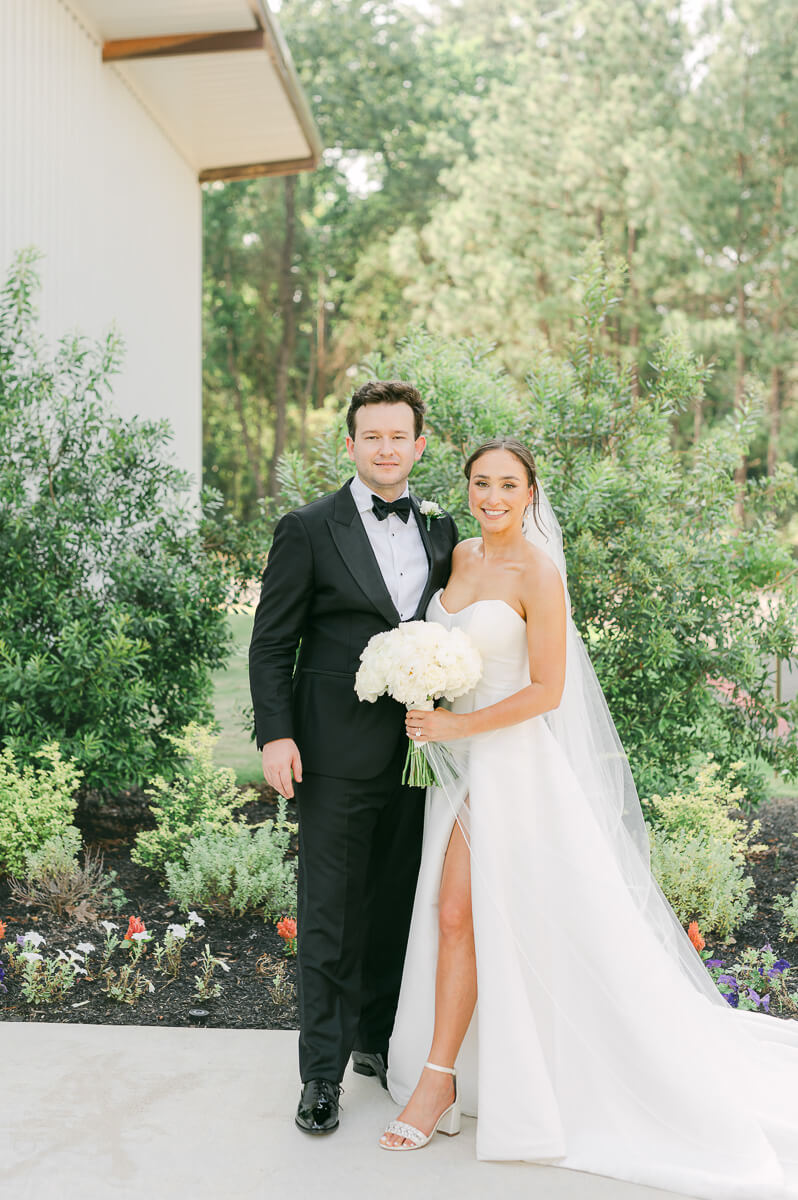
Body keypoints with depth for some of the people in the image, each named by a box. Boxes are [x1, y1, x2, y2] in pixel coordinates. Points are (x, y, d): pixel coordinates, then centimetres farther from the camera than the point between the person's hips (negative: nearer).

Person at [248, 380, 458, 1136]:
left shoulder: (441, 532, 10)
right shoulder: (308, 530, -3)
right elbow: (271, 643, -4)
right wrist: (275, 734, -13)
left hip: (416, 751, 4)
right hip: (336, 753, -4)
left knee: (396, 905, 14)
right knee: (329, 913, 2)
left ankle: (376, 1040, 31)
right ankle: (322, 1073, 13)